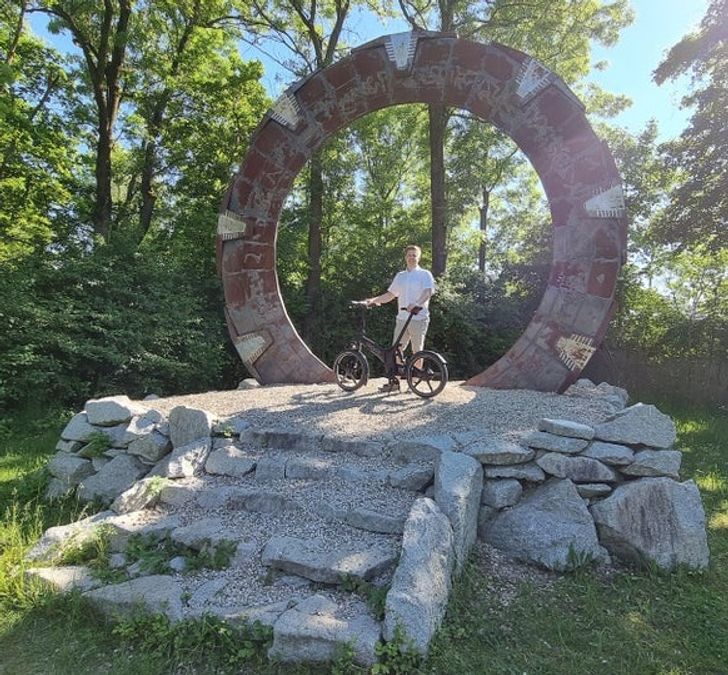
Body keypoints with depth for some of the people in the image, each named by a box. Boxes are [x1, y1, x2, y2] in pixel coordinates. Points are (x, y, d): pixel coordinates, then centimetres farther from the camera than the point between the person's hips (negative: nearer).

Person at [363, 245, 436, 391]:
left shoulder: (425, 274, 1)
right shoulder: (400, 276, 17)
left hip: (418, 318, -5)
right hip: (402, 318, 5)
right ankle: (394, 380, 7)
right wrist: (373, 300, 4)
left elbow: (427, 292, -15)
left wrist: (416, 303, -34)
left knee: (417, 351, 2)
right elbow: (390, 294, 18)